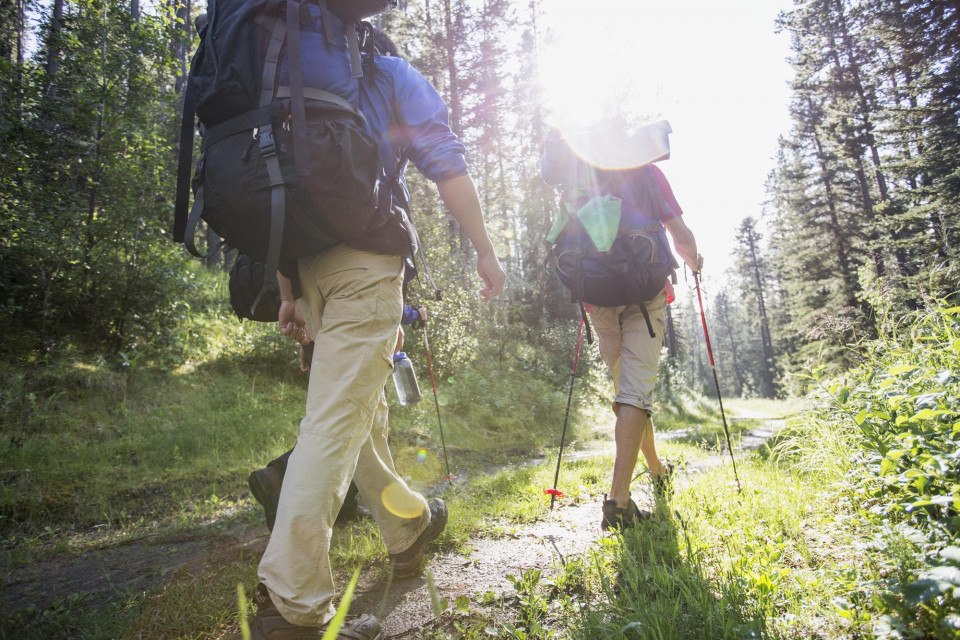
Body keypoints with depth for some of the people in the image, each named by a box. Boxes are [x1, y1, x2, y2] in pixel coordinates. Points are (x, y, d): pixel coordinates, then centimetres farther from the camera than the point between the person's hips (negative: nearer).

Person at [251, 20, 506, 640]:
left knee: (361, 407, 16)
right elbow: (447, 164, -1)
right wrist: (486, 252, 3)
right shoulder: (391, 75, 12)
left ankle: (408, 526, 34)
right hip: (365, 258, -6)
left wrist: (288, 292, 21)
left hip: (304, 258, 7)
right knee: (336, 421, -9)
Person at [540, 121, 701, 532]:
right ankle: (618, 498, -17)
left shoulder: (579, 175, 12)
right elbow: (681, 234, 4)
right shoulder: (647, 172, 6)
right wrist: (694, 262, 24)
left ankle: (658, 470, 35)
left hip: (598, 295, 3)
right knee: (636, 389, -7)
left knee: (626, 388, 17)